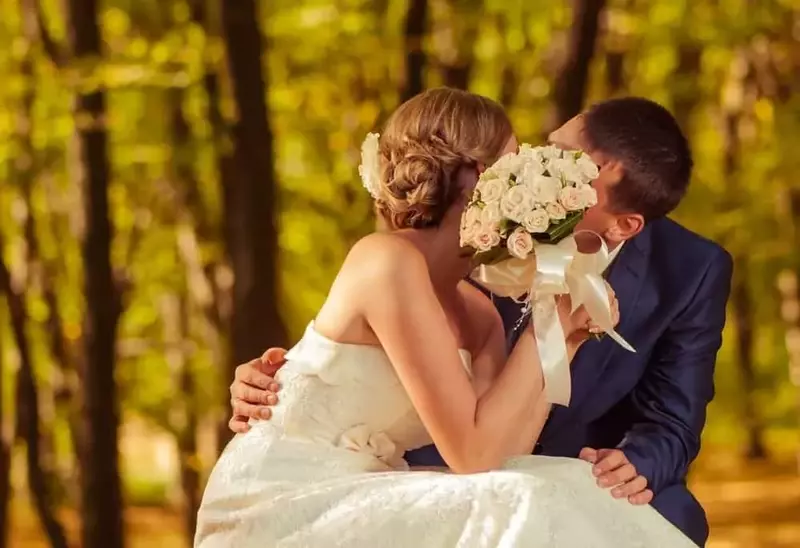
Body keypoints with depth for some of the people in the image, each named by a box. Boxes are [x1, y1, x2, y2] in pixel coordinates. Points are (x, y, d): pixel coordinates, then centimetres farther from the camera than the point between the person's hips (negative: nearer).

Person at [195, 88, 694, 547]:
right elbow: (472, 454, -19)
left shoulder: (477, 314, 10)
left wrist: (565, 342, -1)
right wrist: (544, 328, -12)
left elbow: (503, 453, -2)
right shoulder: (391, 262, -15)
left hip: (351, 502, 8)